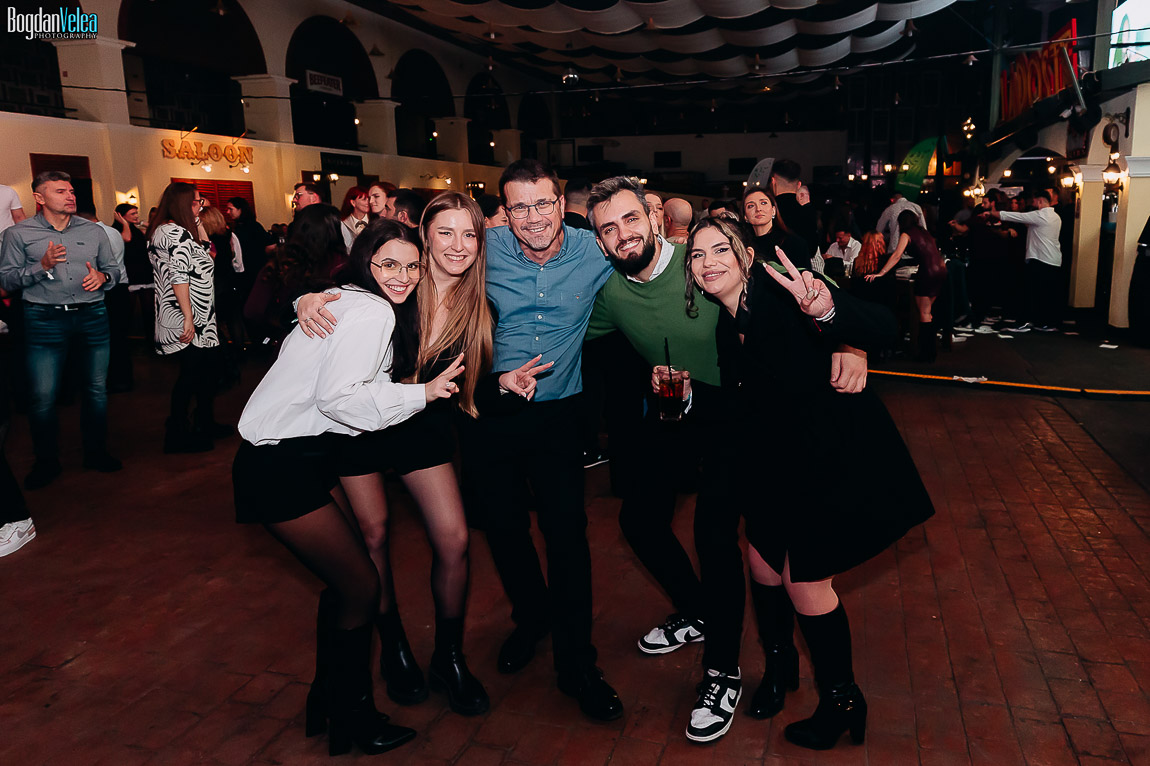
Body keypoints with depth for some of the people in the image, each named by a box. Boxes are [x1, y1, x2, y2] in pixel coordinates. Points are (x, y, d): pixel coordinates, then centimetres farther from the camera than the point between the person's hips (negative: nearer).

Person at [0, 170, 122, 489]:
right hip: (44, 320, -2)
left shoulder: (93, 231, 10)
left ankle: (96, 451, 26)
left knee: (97, 389, 9)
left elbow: (114, 269, 14)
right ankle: (46, 461, 15)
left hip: (93, 316, 3)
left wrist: (103, 277, -9)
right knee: (42, 396, -2)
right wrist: (43, 266, -15)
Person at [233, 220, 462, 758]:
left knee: (344, 579, 17)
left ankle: (330, 697, 33)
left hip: (301, 456, 10)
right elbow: (337, 397, -25)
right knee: (361, 586, -2)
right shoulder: (373, 313, -15)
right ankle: (351, 716, 17)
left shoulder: (352, 303, 16)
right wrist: (422, 393, -19)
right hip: (281, 466, -10)